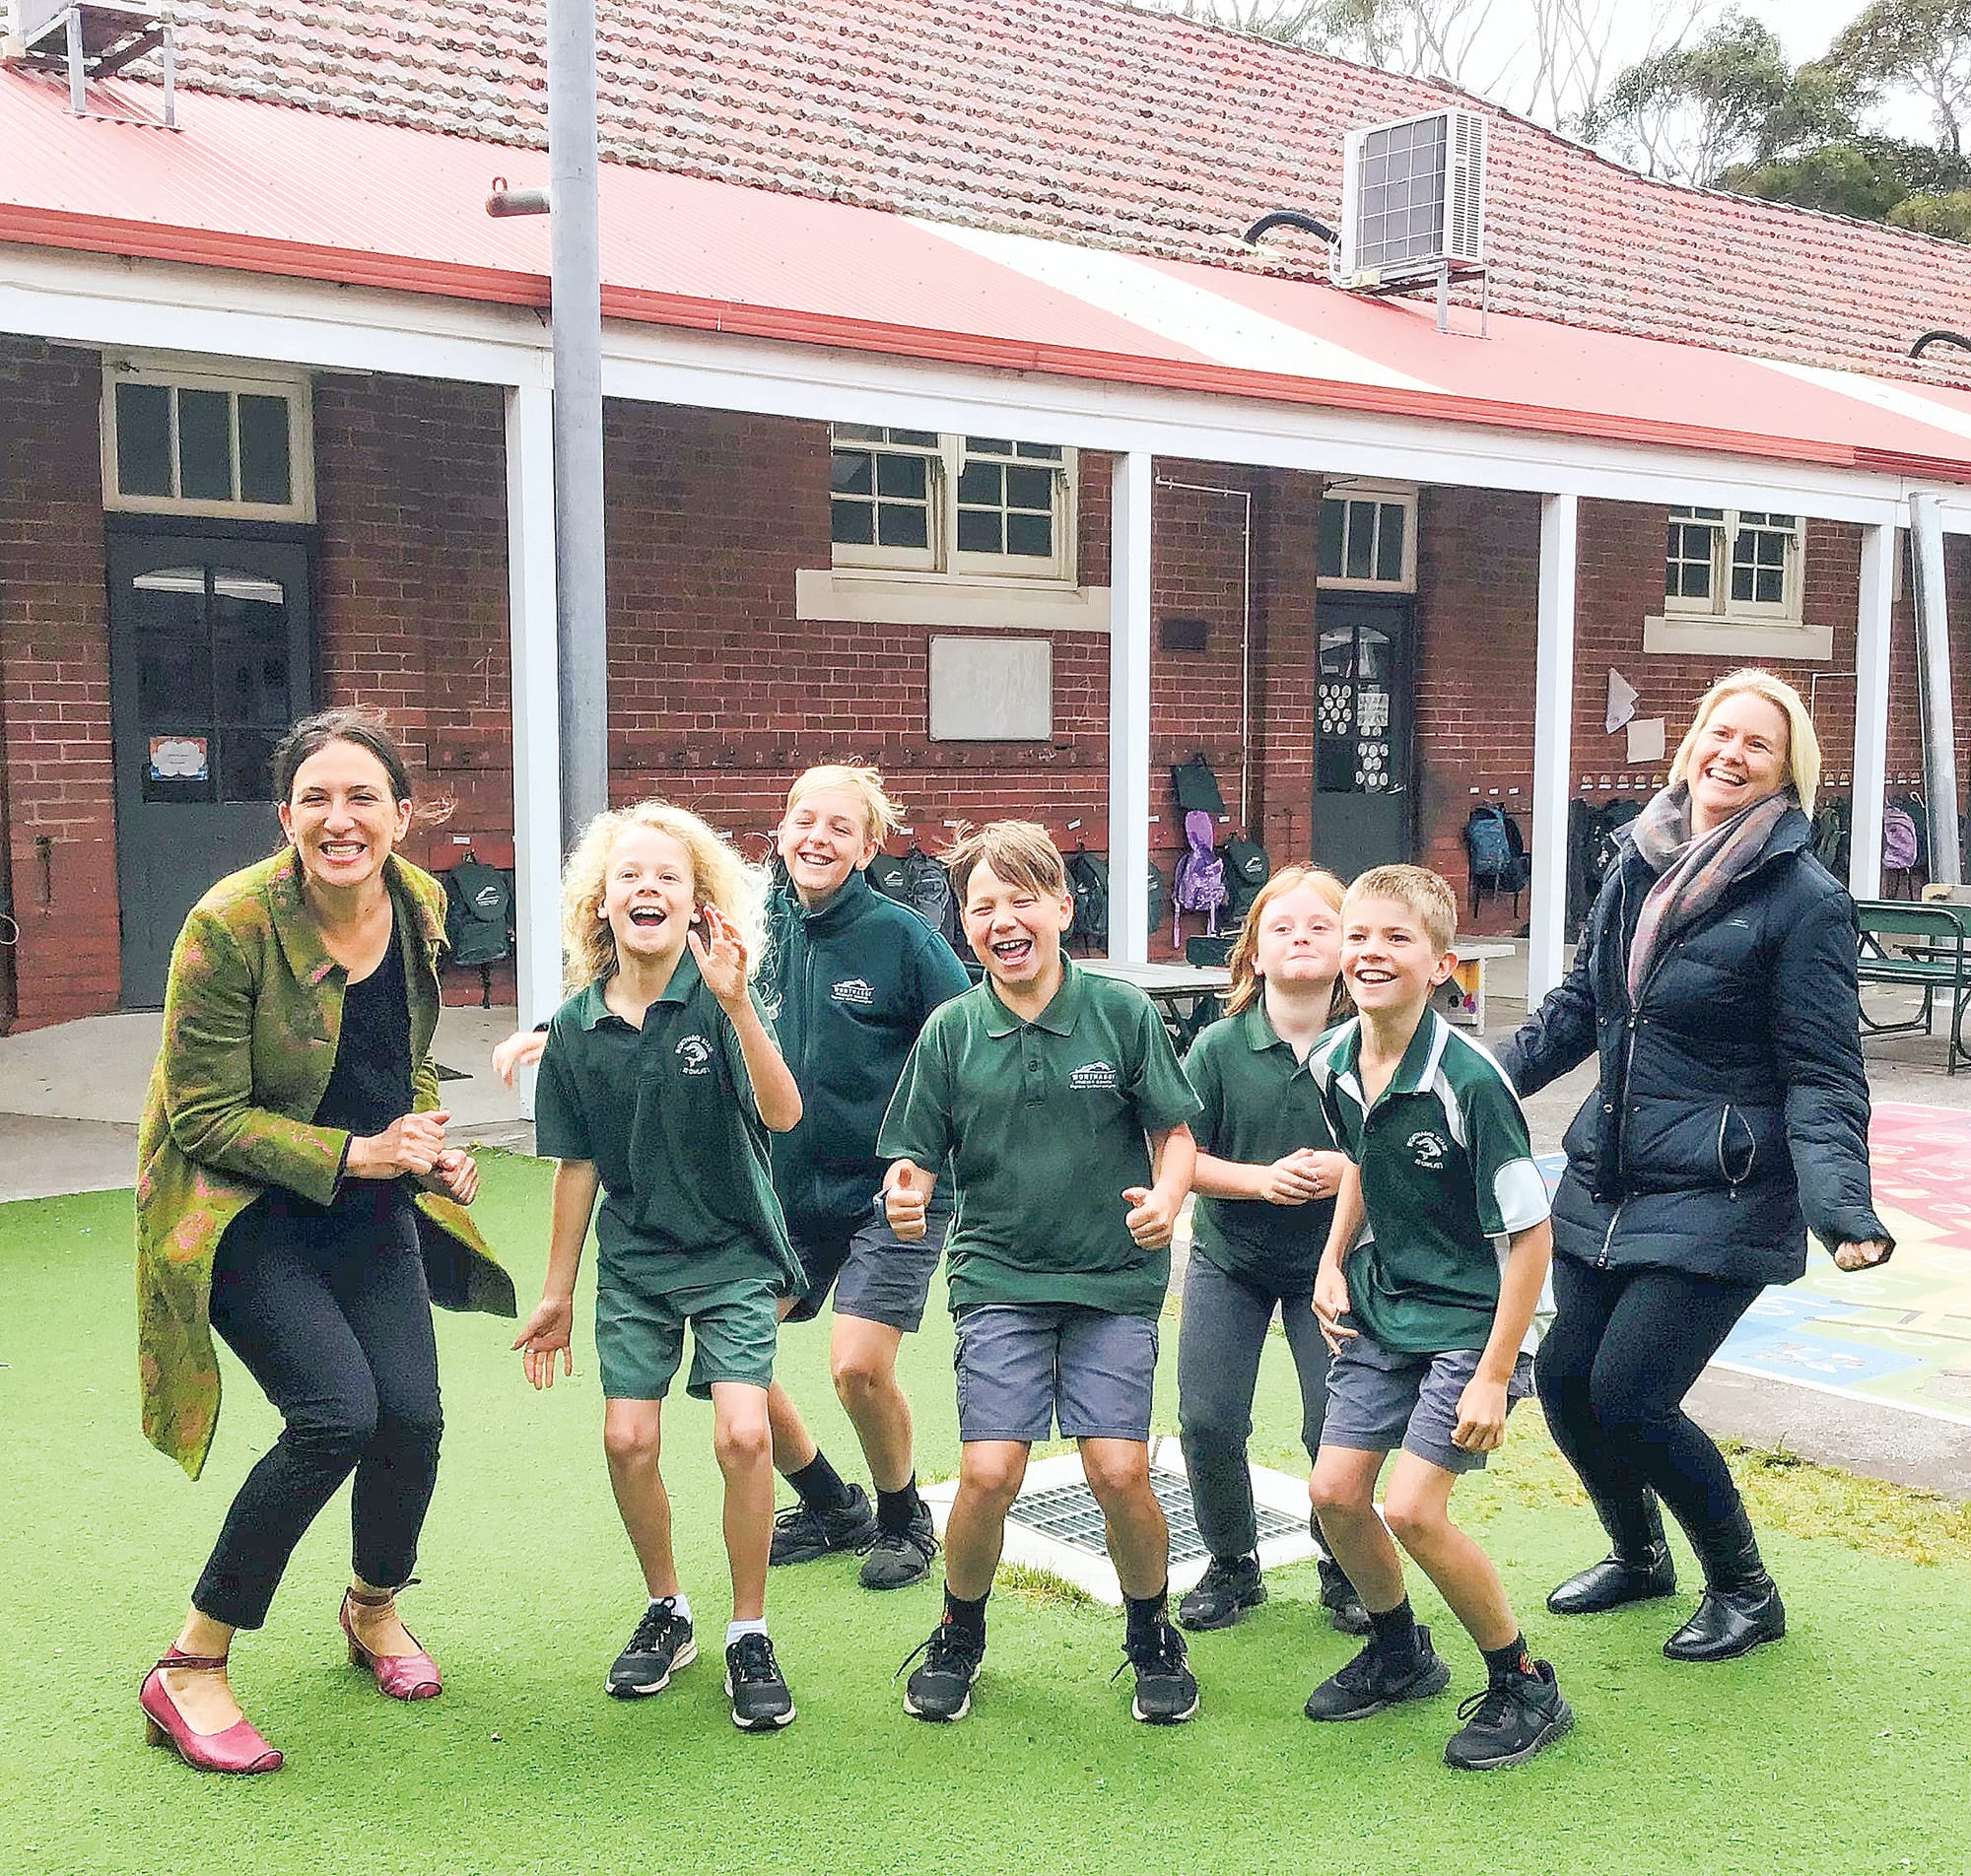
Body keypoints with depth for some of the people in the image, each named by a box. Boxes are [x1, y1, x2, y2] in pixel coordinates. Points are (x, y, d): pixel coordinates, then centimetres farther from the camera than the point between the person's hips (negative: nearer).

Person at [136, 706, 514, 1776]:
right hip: (239, 1206, -5)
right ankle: (189, 1671, -1)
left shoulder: (419, 906, -4)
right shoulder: (231, 924, -22)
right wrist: (356, 1153, -23)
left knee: (412, 1416, -3)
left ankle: (372, 1609, 30)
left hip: (368, 1202, 5)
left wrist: (428, 1147, -4)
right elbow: (205, 1115, -17)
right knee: (336, 1412, -20)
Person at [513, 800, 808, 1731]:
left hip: (733, 1253, -3)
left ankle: (749, 1634, 7)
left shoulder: (718, 1002, -13)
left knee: (743, 1436, -13)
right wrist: (556, 1293, 12)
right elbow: (578, 1167, 6)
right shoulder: (577, 1026, -3)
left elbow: (783, 1113, -27)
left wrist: (736, 1003, -39)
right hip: (632, 1261, 3)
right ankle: (665, 1611, 23)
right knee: (628, 1441, -2)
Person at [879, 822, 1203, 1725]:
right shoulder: (951, 1030, -2)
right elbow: (917, 1155, 2)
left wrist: (1166, 1197, -17)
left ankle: (1153, 1638, 22)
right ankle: (958, 1640, 21)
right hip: (998, 1277, 1)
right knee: (988, 1474, -9)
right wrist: (904, 1191, -20)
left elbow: (1175, 1132, 3)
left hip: (1114, 1277, 0)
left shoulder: (1121, 1012, -4)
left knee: (1119, 1473, -8)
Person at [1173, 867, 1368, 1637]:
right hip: (1230, 1258, 1)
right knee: (1208, 1422, 0)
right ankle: (1231, 1565, 23)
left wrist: (1351, 1169, -23)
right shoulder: (1219, 1046, -12)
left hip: (1329, 1261, -1)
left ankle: (1344, 1571, 22)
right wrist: (1261, 1178, -23)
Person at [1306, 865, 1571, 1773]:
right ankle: (1401, 1654, 30)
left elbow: (1530, 1233, -20)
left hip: (1470, 1319, -7)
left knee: (1412, 1508, -13)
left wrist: (1495, 1375, -20)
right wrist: (1334, 1262, 7)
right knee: (1335, 1493, 3)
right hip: (1382, 1306, 7)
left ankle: (1525, 1688, 10)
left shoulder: (1467, 1079, -25)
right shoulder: (1336, 1064, -5)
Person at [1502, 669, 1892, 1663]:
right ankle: (1638, 1557, 38)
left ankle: (1745, 1592, 17)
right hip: (1606, 1179, 6)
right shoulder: (1639, 863, 6)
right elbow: (1580, 1005, 16)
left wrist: (1840, 1203, -25)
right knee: (1564, 1378, 9)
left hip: (1720, 1199, -6)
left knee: (1629, 1396, -9)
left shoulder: (1803, 898, -11)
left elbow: (1823, 1077, -12)